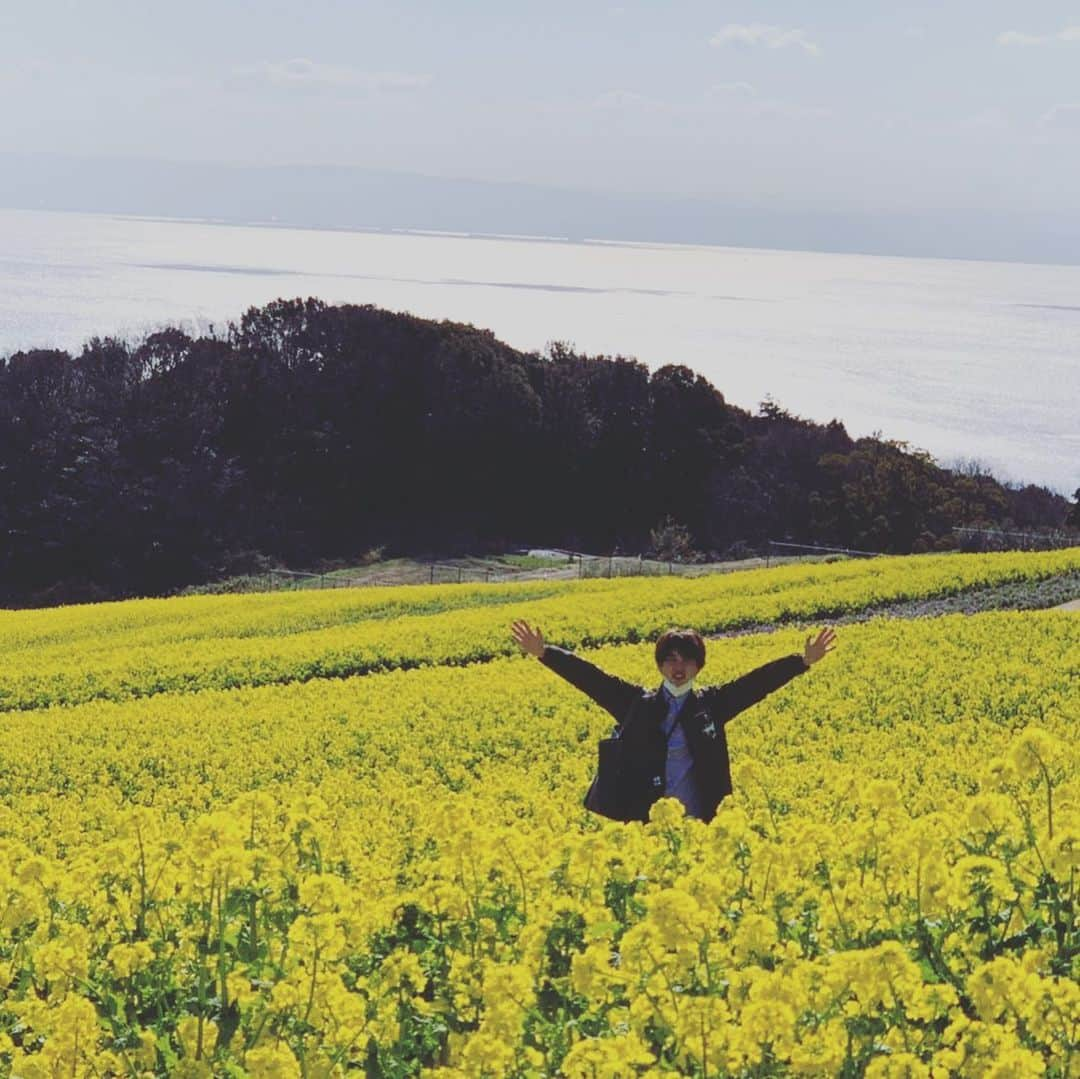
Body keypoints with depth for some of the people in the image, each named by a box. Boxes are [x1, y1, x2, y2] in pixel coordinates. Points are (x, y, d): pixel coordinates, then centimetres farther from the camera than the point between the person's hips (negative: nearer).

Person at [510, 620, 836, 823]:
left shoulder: (712, 704, 6)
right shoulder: (635, 703, 4)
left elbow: (757, 682, 1)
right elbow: (591, 677, -2)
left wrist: (804, 661, -7)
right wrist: (543, 652, -9)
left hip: (696, 825, 0)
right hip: (640, 823, 0)